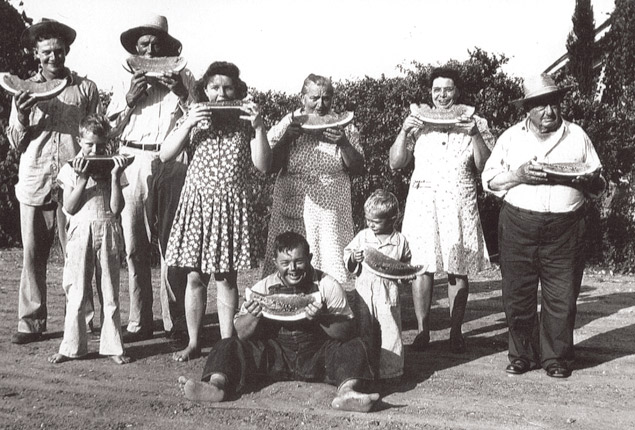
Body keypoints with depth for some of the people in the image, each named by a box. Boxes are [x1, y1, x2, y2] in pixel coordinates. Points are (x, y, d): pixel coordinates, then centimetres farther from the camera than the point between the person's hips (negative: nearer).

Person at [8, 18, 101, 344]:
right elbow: (16, 143, 12)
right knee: (32, 255, 0)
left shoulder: (85, 88, 8)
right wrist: (22, 119, -7)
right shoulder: (24, 91, 14)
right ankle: (31, 323, 6)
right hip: (34, 182, 2)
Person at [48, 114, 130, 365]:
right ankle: (72, 346, 15)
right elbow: (69, 207, -5)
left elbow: (116, 208, -4)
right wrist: (82, 179, -13)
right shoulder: (70, 170, 4)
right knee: (76, 293, 4)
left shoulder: (112, 167, 5)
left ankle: (112, 347, 12)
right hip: (80, 234, 0)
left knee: (109, 293, 5)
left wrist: (115, 177, -12)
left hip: (107, 233, 1)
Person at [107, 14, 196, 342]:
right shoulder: (128, 82, 17)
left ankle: (176, 322, 1)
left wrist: (182, 93, -8)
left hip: (172, 164, -2)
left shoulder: (183, 78, 12)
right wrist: (130, 101, -1)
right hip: (133, 163, 2)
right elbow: (111, 130, 13)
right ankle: (139, 323, 6)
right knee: (134, 247, 0)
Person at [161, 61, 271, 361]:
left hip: (230, 204, -1)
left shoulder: (245, 123, 3)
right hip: (197, 201, 1)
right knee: (195, 277, 4)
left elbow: (263, 166, -5)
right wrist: (188, 125, -11)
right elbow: (165, 155, -1)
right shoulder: (193, 118, 5)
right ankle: (193, 342, 16)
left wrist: (259, 127, -14)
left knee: (226, 278, 2)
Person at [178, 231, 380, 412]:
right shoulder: (263, 288, 5)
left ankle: (346, 391, -48)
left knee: (354, 347, -26)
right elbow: (242, 334, 5)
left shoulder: (327, 285, -1)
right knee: (227, 346, -15)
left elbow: (347, 331, -8)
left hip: (316, 355, -2)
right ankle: (217, 384, -41)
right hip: (273, 356, 2)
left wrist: (323, 318, -27)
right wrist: (253, 316, -17)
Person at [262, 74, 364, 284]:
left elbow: (357, 168, 2)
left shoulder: (343, 126, 6)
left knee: (330, 263, -4)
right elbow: (270, 166, -1)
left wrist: (344, 144, -15)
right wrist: (286, 139, -15)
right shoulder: (288, 124, 4)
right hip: (293, 209, 0)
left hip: (331, 211, 0)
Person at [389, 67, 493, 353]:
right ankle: (422, 329, 8)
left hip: (460, 203, 0)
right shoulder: (418, 122, 9)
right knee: (421, 266, -2)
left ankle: (455, 331, 13)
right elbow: (396, 163, 5)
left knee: (458, 270, 2)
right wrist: (404, 132, -7)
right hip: (423, 201, 1)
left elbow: (485, 167, -1)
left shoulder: (475, 123, 7)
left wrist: (475, 136, -14)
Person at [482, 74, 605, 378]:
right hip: (519, 226, 0)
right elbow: (488, 180, 5)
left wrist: (589, 181, -10)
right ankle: (523, 354, 18)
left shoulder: (578, 136, 11)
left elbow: (598, 186, 14)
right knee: (517, 296, 2)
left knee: (562, 297, 1)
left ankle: (557, 358, 15)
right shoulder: (511, 137, 9)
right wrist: (518, 175, -11)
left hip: (565, 230, 0)